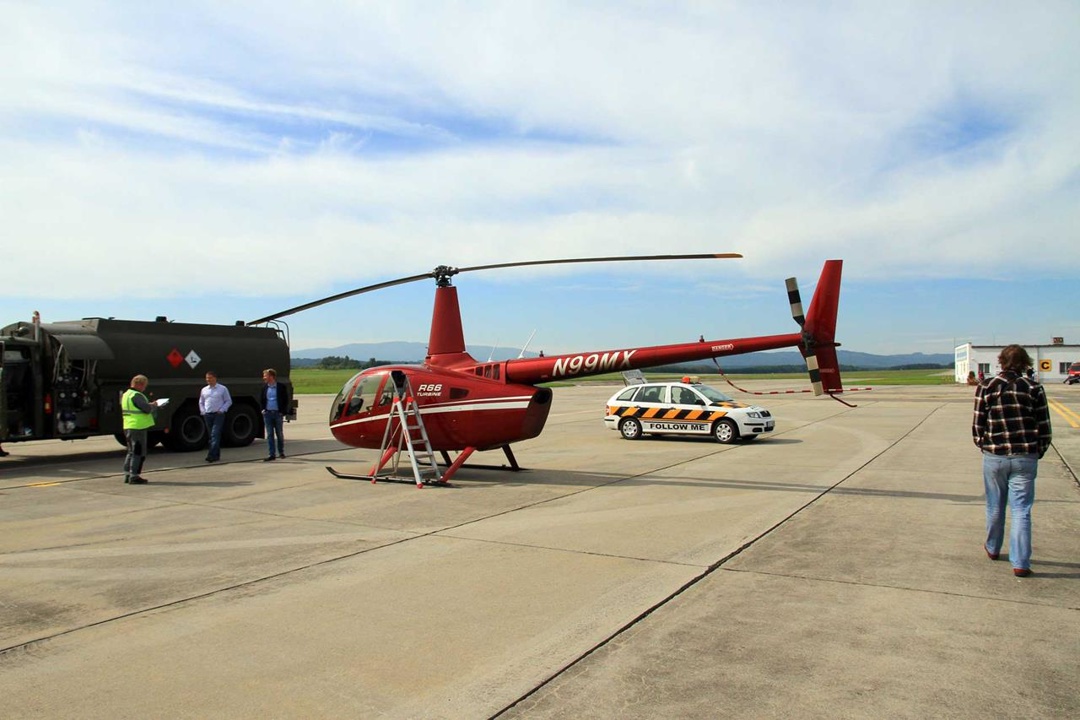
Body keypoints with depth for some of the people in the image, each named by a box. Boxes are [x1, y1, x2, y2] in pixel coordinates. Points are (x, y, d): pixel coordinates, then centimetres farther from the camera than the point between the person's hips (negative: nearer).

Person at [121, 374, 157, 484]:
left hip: (128, 427, 10)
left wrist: (150, 405, 10)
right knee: (138, 452, -3)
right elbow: (147, 408, -23)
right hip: (138, 427, -10)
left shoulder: (125, 394, 15)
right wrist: (154, 405, -3)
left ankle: (127, 475, 22)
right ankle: (134, 476, -1)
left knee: (131, 452, 18)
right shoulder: (136, 395, -17)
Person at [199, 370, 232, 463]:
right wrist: (203, 411, 7)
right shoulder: (204, 390, 14)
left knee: (215, 435, -14)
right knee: (211, 435, 8)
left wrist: (221, 410, -9)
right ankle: (217, 455, 16)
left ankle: (211, 455, -21)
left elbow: (228, 401, 3)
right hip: (207, 415, 5)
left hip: (218, 415, -5)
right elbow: (201, 402, 22)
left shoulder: (222, 389, 2)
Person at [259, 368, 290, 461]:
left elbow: (286, 400, -2)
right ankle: (271, 454, 2)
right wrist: (263, 409, 3)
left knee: (279, 434, 8)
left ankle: (281, 452, 23)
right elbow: (261, 400, 17)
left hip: (278, 414, -3)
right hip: (267, 413, 3)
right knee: (270, 434, 1)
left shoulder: (281, 387, -4)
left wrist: (283, 412, -8)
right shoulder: (265, 388, 7)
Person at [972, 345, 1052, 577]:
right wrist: (1037, 453, 14)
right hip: (1025, 458, 0)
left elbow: (977, 425, -2)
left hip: (994, 457, 0)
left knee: (995, 507, 16)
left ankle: (993, 548, 34)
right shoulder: (1033, 388, -2)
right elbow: (1044, 428, 0)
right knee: (1021, 510, 4)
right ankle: (1020, 563, 2)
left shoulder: (986, 387, -3)